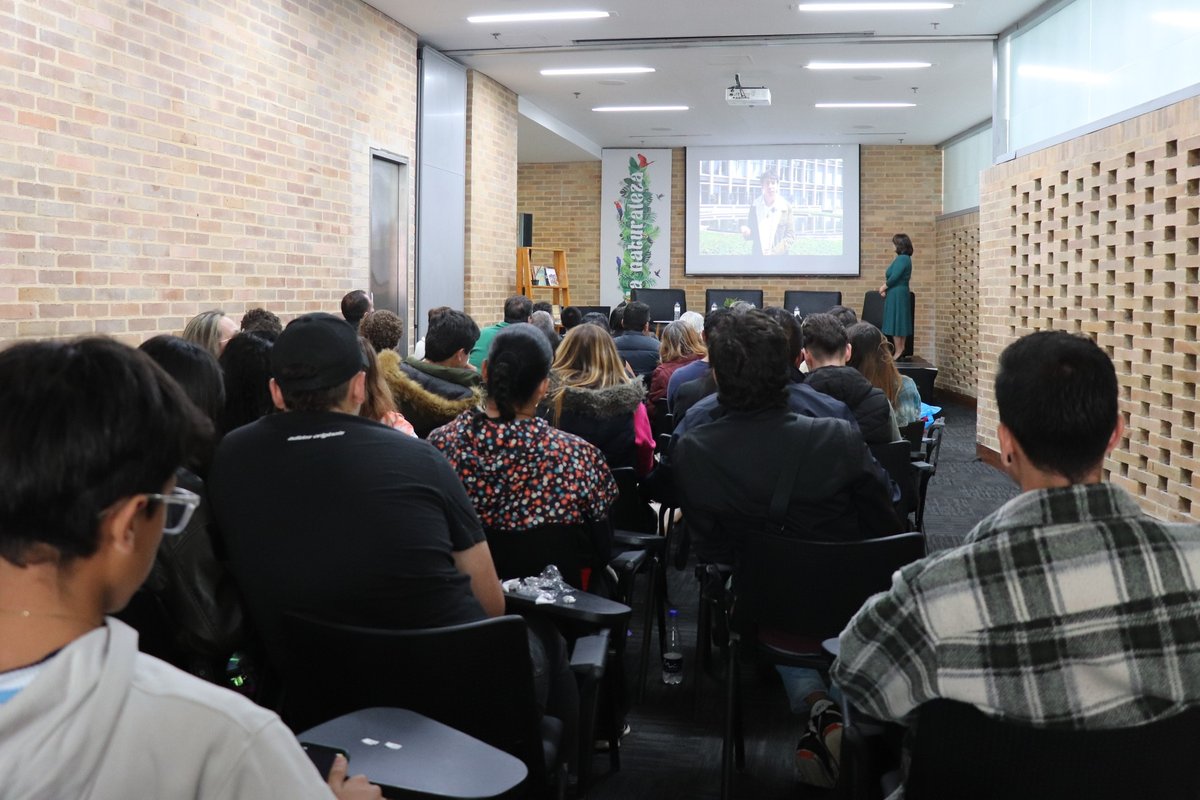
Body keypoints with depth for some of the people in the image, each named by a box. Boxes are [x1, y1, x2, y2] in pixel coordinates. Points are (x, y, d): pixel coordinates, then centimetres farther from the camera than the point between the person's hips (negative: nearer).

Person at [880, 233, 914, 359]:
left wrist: (884, 287, -5)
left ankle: (898, 352, -3)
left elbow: (894, 277, -21)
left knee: (895, 323, -5)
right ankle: (901, 351, 16)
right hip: (900, 293, 10)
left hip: (896, 294, -10)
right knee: (901, 323, 12)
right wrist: (886, 287, 2)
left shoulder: (902, 258, -16)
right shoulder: (905, 258, 15)